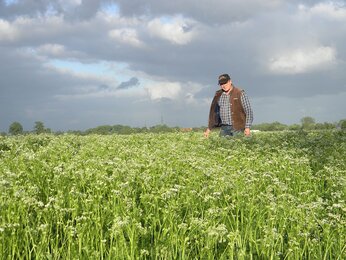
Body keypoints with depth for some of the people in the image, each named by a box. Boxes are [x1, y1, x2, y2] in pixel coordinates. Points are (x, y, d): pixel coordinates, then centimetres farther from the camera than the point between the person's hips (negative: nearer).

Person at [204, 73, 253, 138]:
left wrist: (247, 127, -13)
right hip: (224, 128, 4)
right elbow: (213, 112, 18)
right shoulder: (218, 95, 9)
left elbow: (248, 111, -5)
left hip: (237, 128, -4)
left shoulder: (240, 93, -4)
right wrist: (209, 128, 14)